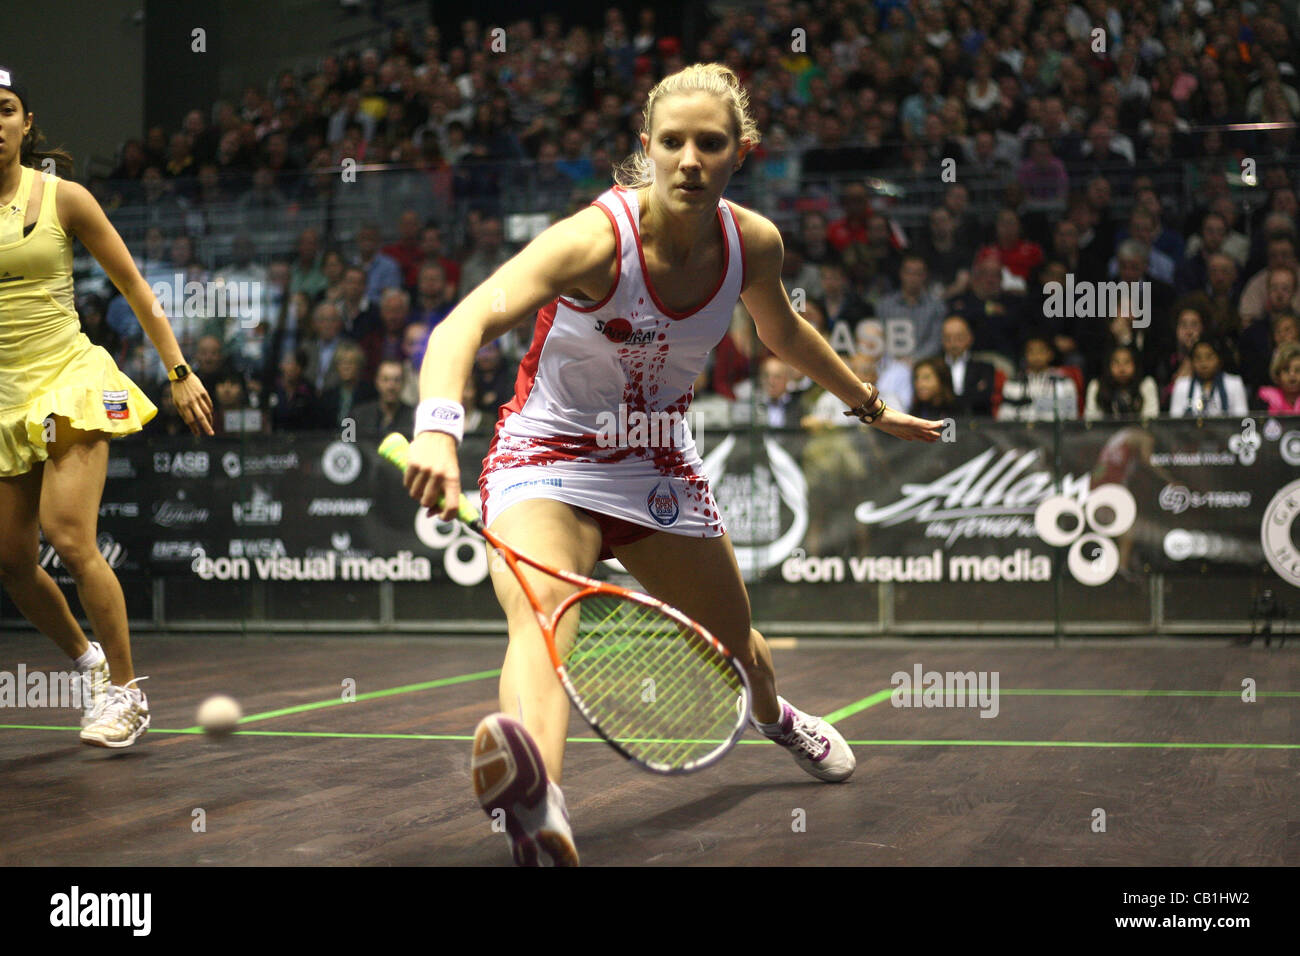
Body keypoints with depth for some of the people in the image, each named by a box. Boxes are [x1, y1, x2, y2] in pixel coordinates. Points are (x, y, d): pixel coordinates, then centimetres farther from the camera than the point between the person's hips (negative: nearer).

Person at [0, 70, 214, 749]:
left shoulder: (61, 197, -2)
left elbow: (134, 287, 4)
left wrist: (179, 371, 1)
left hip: (69, 384, -3)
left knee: (70, 540, -17)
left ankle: (124, 690, -1)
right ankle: (87, 656, 32)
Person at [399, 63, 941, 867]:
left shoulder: (753, 243, -9)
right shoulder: (597, 239, -27)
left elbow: (783, 332, 15)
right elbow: (463, 326, -40)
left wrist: (871, 407, 26)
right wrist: (438, 429, -58)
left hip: (659, 468, 5)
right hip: (549, 461, -5)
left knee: (733, 641, 22)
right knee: (540, 608, -37)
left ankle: (774, 715, 60)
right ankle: (540, 798, -65)